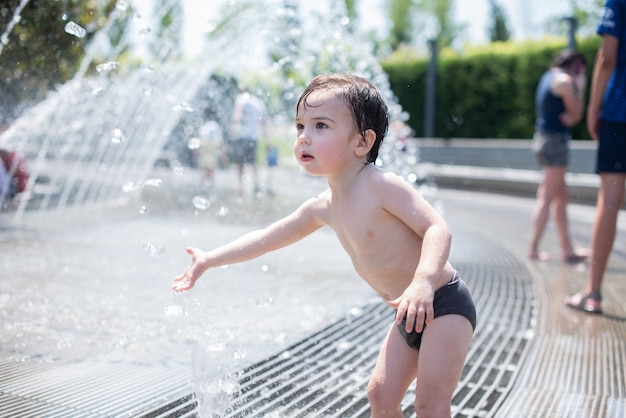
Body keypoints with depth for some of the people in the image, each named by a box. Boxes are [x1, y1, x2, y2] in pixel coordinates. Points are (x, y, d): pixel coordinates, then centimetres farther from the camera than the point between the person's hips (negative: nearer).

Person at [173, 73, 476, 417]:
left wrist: (423, 281, -44)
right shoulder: (324, 207, 3)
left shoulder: (381, 186, -21)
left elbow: (437, 229, -28)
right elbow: (266, 238, 14)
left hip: (444, 305, -8)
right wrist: (209, 260, 16)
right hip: (408, 314, 8)